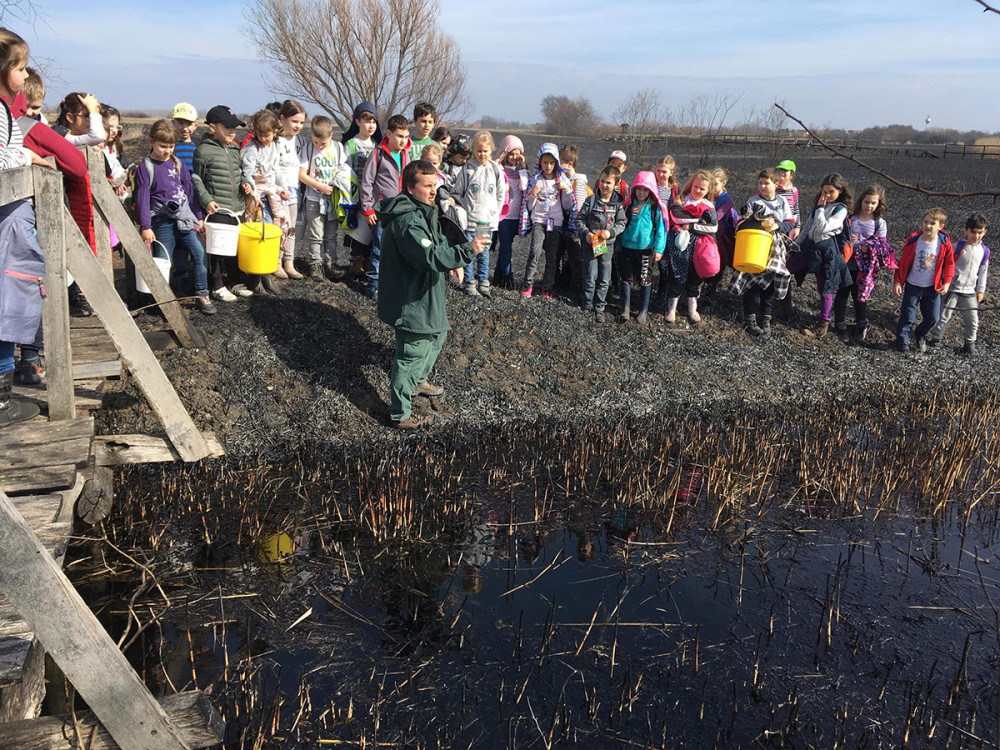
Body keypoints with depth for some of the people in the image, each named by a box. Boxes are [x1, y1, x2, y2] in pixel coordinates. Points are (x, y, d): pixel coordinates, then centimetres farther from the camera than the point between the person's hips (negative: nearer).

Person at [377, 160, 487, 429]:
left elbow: (435, 245, 23)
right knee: (411, 355, 0)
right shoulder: (407, 220, -27)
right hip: (410, 301, -11)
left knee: (436, 335, 29)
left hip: (424, 295, 11)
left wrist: (453, 260, 8)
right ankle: (400, 415, 14)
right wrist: (468, 250, -36)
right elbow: (430, 257, -37)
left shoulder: (419, 211, 8)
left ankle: (418, 381, 51)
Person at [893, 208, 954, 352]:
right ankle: (902, 343, 24)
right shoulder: (913, 241, -15)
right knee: (908, 317, 3)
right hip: (913, 286, -2)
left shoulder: (945, 243, -11)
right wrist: (897, 282, -8)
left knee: (932, 318, 8)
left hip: (933, 287, 2)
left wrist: (947, 282, -6)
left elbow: (949, 263, 2)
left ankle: (919, 335, 38)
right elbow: (903, 263, -5)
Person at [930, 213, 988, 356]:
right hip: (952, 289, -3)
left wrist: (981, 290, 12)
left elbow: (983, 272, 11)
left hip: (970, 292, 3)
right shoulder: (957, 247, -11)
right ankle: (936, 338, 24)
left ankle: (970, 344, 25)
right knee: (944, 316, 5)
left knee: (972, 320, 7)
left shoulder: (985, 251, 2)